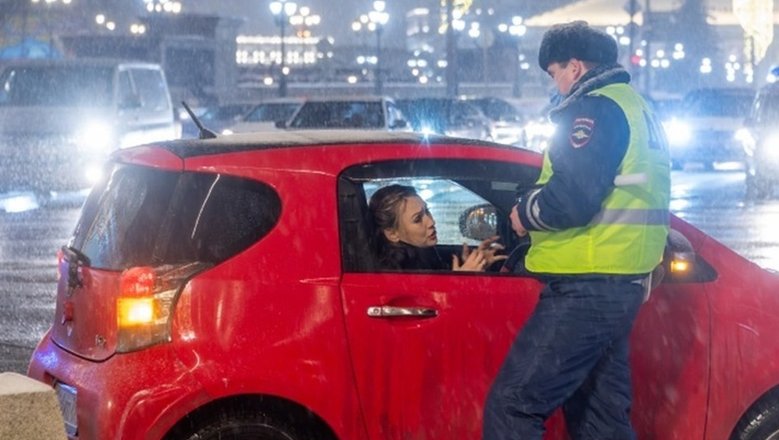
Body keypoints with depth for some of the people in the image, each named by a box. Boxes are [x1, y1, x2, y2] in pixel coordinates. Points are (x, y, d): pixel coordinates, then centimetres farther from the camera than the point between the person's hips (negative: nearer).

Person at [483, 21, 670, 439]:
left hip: (586, 287, -11)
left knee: (511, 405, -11)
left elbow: (571, 199, -24)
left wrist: (525, 213, -6)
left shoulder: (596, 108, -11)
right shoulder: (637, 109, 21)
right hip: (624, 283, 11)